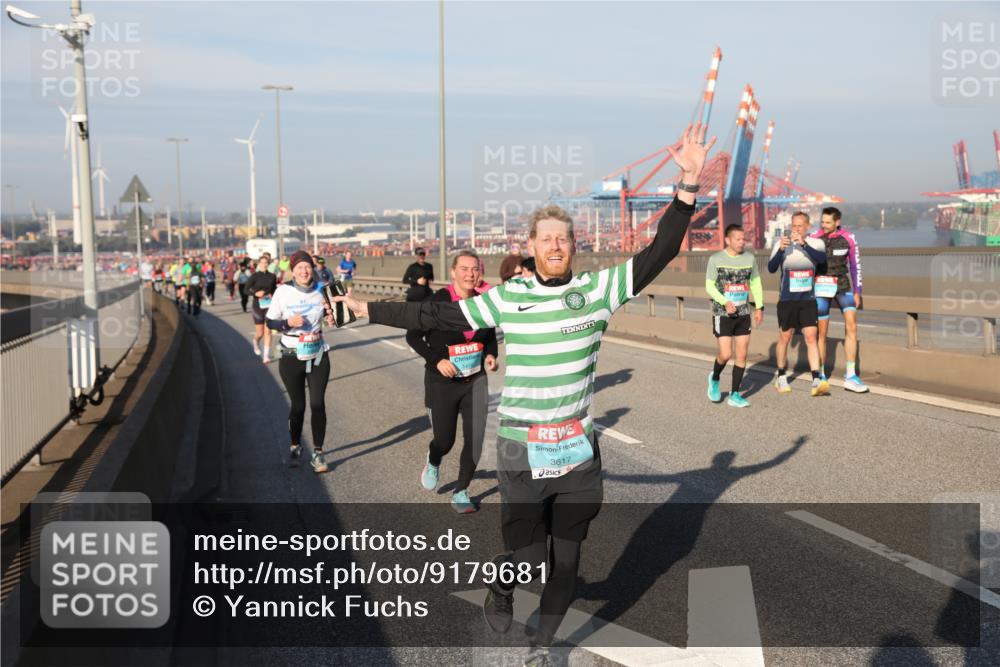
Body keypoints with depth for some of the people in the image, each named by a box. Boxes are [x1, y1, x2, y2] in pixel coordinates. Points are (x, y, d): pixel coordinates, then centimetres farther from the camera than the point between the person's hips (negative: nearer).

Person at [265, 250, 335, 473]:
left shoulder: (320, 290, -2)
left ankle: (317, 454, 4)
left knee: (318, 403, -3)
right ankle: (295, 445, 32)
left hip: (318, 356, 1)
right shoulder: (283, 291, -10)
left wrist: (331, 317, -7)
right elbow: (270, 321, -4)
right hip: (291, 357, -1)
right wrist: (288, 323, -23)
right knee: (298, 404, 9)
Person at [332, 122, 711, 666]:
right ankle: (500, 586, 36)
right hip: (522, 449, -2)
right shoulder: (508, 297, -3)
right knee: (528, 558, -1)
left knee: (566, 559, 11)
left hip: (579, 448, 2)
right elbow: (438, 316, 3)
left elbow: (659, 253, -6)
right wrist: (367, 309, 6)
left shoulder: (598, 289, -2)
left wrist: (688, 184, -15)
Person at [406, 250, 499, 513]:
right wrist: (436, 360, -18)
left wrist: (491, 355, -6)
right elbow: (413, 336, -7)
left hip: (475, 381, 3)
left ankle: (461, 492, 20)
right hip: (442, 383, -3)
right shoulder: (438, 300, -15)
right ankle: (433, 462, 45)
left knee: (475, 440, -3)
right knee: (444, 441, 7)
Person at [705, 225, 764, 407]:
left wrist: (759, 307, 9)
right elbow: (709, 286, -6)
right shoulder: (716, 259, -8)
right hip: (722, 315, -4)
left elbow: (755, 282, 15)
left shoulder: (749, 258, 3)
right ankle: (715, 379, 21)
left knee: (742, 355, 2)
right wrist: (725, 302, -20)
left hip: (743, 314, 4)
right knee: (726, 354, -10)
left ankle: (735, 395, 12)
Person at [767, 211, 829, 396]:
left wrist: (804, 244, -33)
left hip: (808, 300, 0)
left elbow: (821, 258, -22)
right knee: (785, 338, 8)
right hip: (787, 300, 0)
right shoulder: (781, 244, -4)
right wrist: (781, 250, -32)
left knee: (811, 337, -9)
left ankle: (816, 381, -13)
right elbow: (771, 268, -16)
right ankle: (781, 377, 26)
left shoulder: (815, 243, -1)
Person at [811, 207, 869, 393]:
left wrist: (857, 292, 7)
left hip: (843, 286, 2)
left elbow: (855, 265, 7)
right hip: (821, 286, -1)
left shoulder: (848, 238, -2)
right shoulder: (814, 238, -6)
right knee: (822, 331, 1)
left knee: (851, 326, -11)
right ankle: (820, 376, 15)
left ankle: (850, 377, -7)